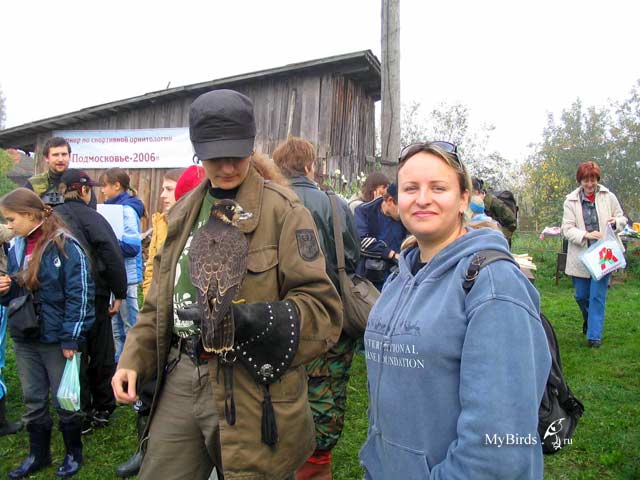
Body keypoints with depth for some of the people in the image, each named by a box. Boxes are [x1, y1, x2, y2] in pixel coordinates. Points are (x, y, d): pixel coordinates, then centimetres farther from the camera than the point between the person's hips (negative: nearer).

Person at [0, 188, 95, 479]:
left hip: (57, 340, -6)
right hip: (25, 339, 6)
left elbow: (80, 295, -17)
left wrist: (71, 339, -19)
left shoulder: (65, 246, -16)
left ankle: (73, 453, 29)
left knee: (64, 400, 9)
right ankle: (38, 454, 35)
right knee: (33, 400, 17)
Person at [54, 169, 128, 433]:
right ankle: (103, 409, 24)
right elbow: (113, 257, -19)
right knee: (101, 354, 12)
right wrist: (119, 293, -11)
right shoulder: (92, 218, -11)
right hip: (94, 296, -3)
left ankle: (80, 417, 17)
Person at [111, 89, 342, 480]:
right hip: (180, 378, 6)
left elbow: (322, 306, -14)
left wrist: (248, 318, -28)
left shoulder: (283, 210, -10)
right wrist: (134, 358, 7)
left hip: (251, 387, -5)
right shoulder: (185, 211, 11)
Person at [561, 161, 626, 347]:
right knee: (581, 295, 13)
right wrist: (586, 235, -24)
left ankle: (594, 335, 7)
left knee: (598, 296, -3)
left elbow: (622, 219, 10)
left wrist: (616, 222, -13)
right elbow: (567, 229, -7)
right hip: (580, 256, 1)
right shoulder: (571, 201, -2)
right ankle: (589, 320, 43)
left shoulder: (608, 197, 0)